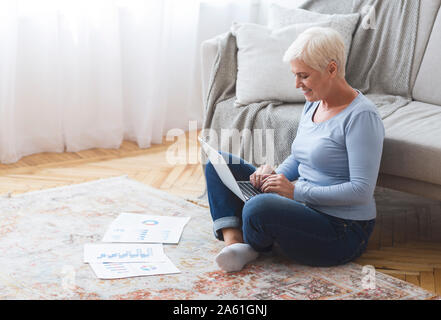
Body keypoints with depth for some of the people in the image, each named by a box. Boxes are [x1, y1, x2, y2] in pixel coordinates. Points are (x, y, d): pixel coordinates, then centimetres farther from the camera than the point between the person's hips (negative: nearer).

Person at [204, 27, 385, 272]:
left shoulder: (362, 116, -19)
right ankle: (233, 240, -15)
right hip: (303, 204, 9)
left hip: (342, 231, -9)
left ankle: (253, 245, -1)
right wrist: (275, 175, -3)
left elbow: (362, 191, -24)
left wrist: (296, 191, -23)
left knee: (258, 208, -36)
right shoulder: (313, 104, 8)